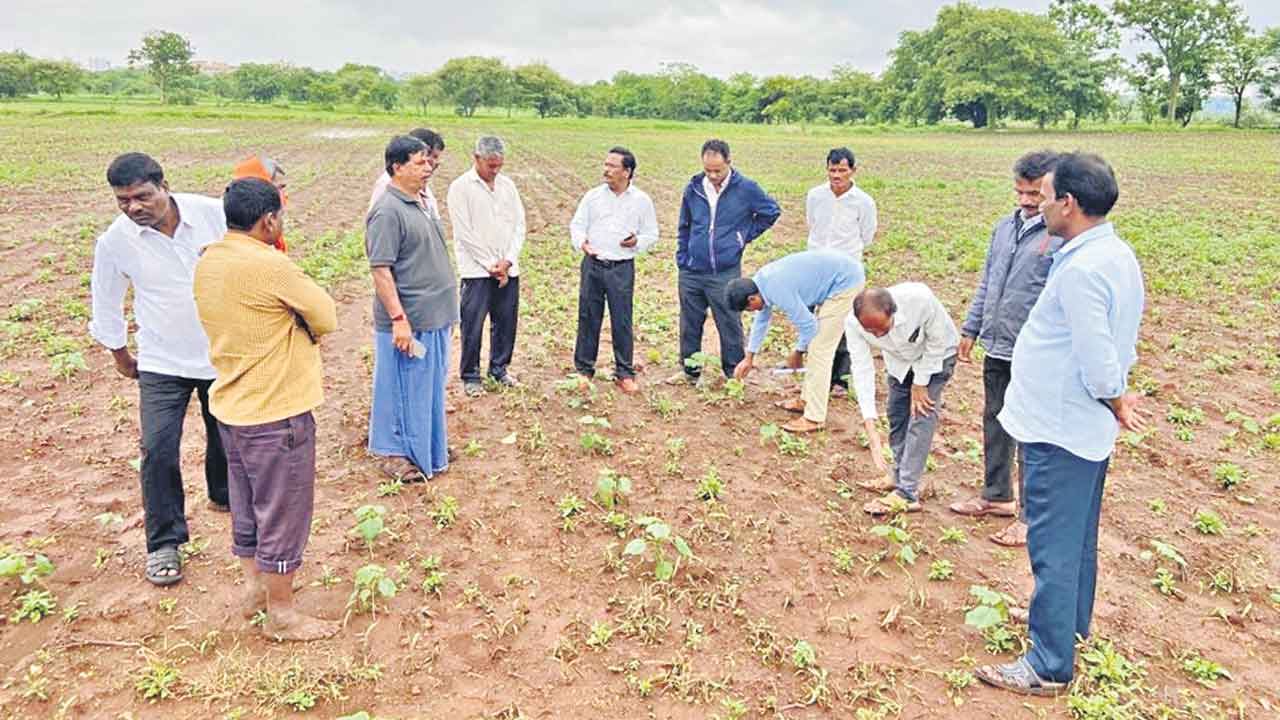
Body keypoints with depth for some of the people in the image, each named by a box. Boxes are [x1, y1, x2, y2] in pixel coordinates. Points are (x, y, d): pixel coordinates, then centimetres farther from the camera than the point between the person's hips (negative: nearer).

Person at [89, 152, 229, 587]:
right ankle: (164, 543, 6)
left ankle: (223, 494, 48)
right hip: (162, 363, -1)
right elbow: (106, 307, 2)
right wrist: (121, 358, 11)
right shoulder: (114, 243, -13)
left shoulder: (213, 213, -15)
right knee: (158, 450, -9)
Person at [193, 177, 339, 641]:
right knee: (282, 512, 6)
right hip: (277, 412, -8)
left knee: (246, 504, 22)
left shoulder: (207, 263, 4)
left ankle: (254, 588, 39)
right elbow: (326, 319, -14)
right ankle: (280, 614, 19)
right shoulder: (270, 265, -23)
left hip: (232, 407, 8)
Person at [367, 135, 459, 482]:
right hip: (408, 321, -9)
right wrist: (398, 318, -24)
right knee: (403, 387, 3)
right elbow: (381, 270, -20)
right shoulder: (387, 211, -17)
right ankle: (392, 452, 17)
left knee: (429, 385, 18)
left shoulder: (415, 205, 13)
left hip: (432, 317, 9)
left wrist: (445, 311, 21)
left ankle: (427, 444, 32)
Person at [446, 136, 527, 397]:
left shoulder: (507, 185, 10)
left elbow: (519, 225, 8)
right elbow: (465, 233, -10)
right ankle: (470, 377, 11)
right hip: (477, 270, -5)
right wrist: (492, 264, -10)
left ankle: (499, 368, 27)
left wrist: (507, 261, -5)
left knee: (506, 321, 10)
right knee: (473, 324, -2)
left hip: (508, 269, 5)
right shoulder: (461, 187, -5)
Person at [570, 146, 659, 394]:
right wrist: (581, 242, -14)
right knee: (588, 318, 6)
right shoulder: (593, 196, 4)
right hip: (592, 264, 2)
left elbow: (651, 234, 8)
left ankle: (625, 373, 12)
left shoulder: (641, 200, 2)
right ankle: (584, 369, 19)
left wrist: (637, 242, -13)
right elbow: (577, 224, 7)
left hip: (622, 268, -1)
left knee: (622, 322, 1)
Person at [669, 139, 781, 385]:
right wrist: (681, 259, 10)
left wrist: (746, 235, 3)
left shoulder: (745, 188, -5)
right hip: (691, 272, 3)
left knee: (730, 326, 3)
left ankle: (734, 374, 17)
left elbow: (772, 212, 9)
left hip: (726, 273, -3)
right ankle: (689, 370, 26)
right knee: (689, 325, 11)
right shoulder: (693, 188, 4)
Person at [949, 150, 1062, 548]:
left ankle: (1032, 515, 16)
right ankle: (996, 495, 37)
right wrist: (970, 329, 17)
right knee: (995, 424, 19)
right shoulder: (1005, 226, 9)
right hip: (996, 349, 8)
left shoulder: (1066, 237, -14)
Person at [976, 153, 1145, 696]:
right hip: (1087, 426, 10)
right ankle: (1070, 624, 41)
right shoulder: (1117, 254, 8)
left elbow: (1098, 360, -25)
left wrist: (1115, 402, -7)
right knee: (1077, 538, 23)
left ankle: (1049, 665, 9)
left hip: (1060, 429, -10)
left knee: (1053, 545, -1)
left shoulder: (1081, 269, -25)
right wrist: (1115, 398, 7)